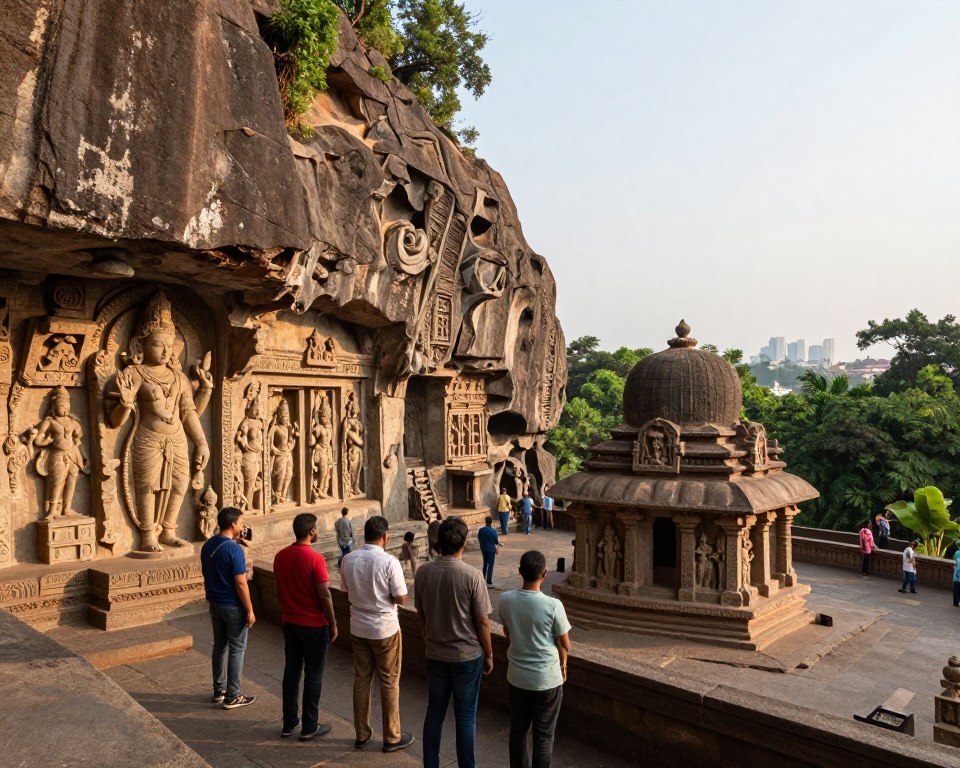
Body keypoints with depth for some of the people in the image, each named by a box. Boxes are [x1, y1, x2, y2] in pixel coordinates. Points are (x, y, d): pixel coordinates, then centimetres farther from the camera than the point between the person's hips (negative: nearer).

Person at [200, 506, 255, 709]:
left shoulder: (207, 545, 2)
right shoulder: (234, 549, -23)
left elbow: (206, 576, 12)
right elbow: (240, 584, -22)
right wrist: (250, 610, -14)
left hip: (214, 604, 8)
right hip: (233, 607, -8)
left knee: (219, 646, 18)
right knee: (237, 650, 3)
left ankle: (219, 690, 28)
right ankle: (232, 696, 10)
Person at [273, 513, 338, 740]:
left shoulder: (280, 557, -1)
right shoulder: (315, 558, -21)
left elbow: (279, 590, 9)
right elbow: (324, 595, -20)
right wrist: (333, 623, -8)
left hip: (289, 623, 6)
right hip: (314, 625, -6)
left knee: (291, 672, 17)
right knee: (313, 676, 6)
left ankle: (289, 723, 27)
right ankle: (309, 727, 15)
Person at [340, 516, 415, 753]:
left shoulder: (348, 560, -6)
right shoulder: (389, 562, -21)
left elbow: (347, 590, 7)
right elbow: (401, 598, -15)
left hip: (358, 628, 5)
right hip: (385, 629, -4)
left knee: (361, 679, 17)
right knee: (389, 683, 10)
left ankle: (361, 734, 28)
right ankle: (392, 738, 21)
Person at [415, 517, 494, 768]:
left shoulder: (423, 573, -7)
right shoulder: (472, 576, -19)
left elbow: (420, 615, 4)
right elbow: (482, 622, -12)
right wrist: (489, 655, 1)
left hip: (435, 655, 4)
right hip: (468, 656, -3)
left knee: (434, 713, 17)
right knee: (465, 717, 10)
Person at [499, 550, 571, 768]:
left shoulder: (506, 600, -11)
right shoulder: (553, 605, -23)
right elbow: (565, 644, -9)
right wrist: (563, 664, 12)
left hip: (516, 676, 4)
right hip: (547, 680, -4)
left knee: (518, 731, 19)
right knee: (543, 736, 12)